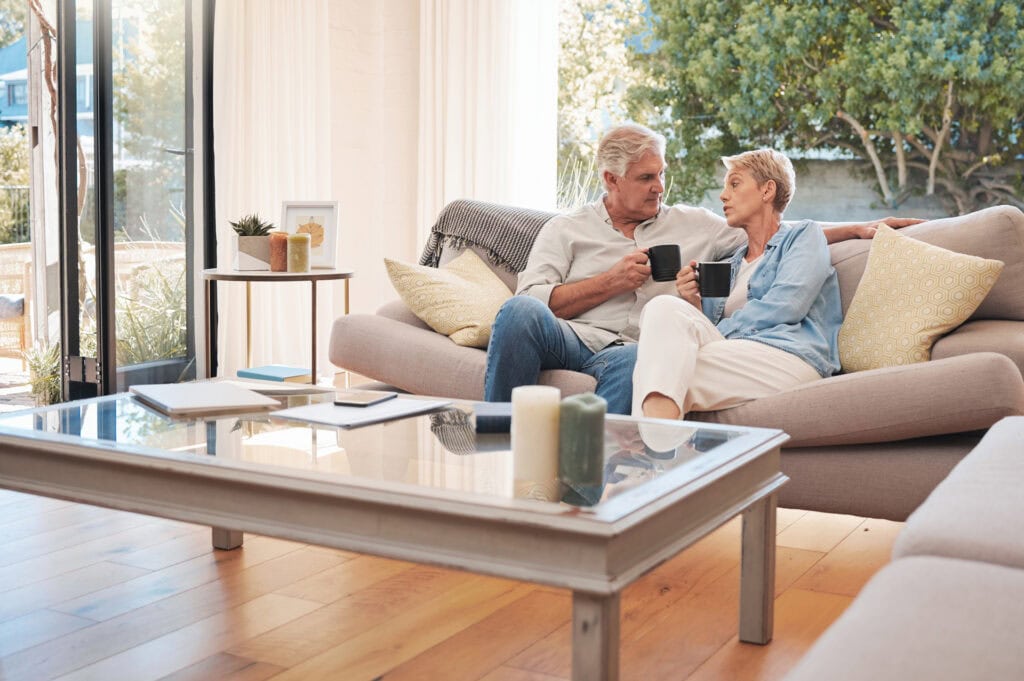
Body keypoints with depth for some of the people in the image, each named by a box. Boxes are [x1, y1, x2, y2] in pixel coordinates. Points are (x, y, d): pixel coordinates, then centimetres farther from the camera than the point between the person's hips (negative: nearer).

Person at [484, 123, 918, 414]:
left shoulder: (691, 225, 25)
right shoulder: (565, 230, 18)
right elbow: (532, 300, 4)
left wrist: (859, 229, 19)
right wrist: (612, 282, 1)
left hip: (626, 351, 0)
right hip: (568, 337, 0)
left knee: (635, 362, -39)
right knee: (520, 312, -36)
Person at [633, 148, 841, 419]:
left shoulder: (805, 235, 15)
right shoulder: (731, 263, 34)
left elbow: (783, 308, -4)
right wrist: (694, 305, 4)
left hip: (789, 357, -5)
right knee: (664, 306, -26)